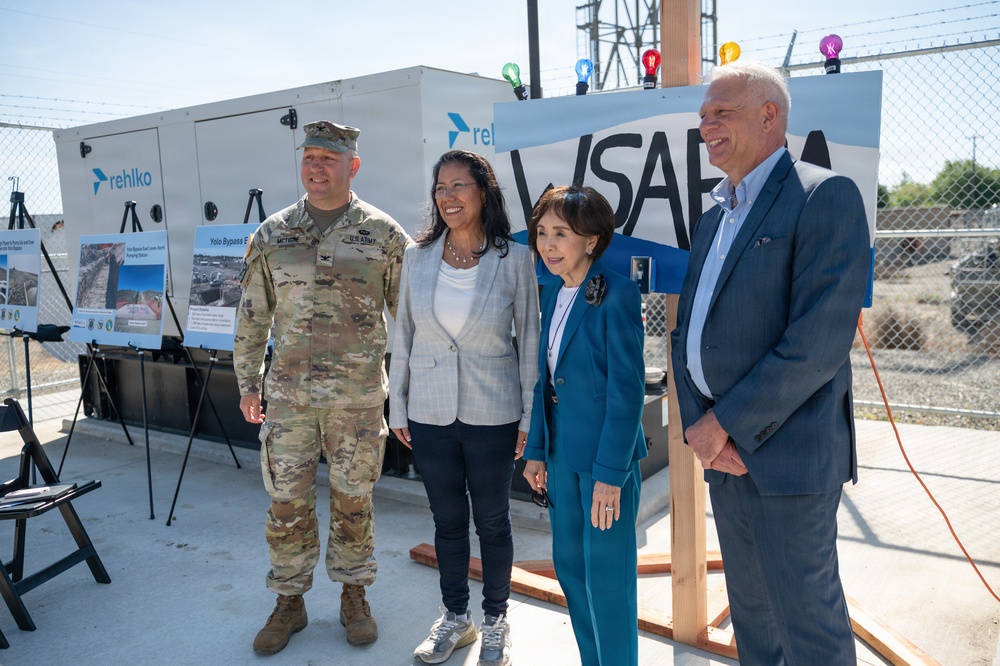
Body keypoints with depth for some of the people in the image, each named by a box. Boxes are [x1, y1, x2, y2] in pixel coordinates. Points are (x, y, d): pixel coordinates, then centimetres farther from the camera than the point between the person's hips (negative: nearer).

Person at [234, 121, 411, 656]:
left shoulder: (384, 235, -2)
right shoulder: (271, 236, 3)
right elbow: (251, 315, 10)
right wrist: (247, 382, 11)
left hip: (359, 396, -1)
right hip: (289, 393, 2)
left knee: (353, 500, 11)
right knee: (286, 502, 8)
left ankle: (354, 596, 30)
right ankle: (289, 602, 26)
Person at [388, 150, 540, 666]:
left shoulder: (514, 258, -9)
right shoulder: (418, 256, -1)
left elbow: (529, 339, -5)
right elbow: (403, 335, 5)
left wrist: (529, 415, -5)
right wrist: (397, 406, 6)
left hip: (492, 414, -2)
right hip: (429, 413, 3)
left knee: (492, 521, 13)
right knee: (447, 520, 16)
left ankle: (495, 621, 34)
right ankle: (455, 618, 36)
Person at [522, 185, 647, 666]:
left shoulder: (617, 294, -15)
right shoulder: (552, 293, 7)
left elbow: (627, 389, -17)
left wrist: (610, 472, -18)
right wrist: (537, 450, 10)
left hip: (606, 455, -7)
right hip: (561, 452, 8)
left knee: (606, 579, 3)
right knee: (568, 563, 18)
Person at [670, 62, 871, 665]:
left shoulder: (826, 196, -11)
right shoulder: (713, 219, 15)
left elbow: (818, 342, -21)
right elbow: (686, 331, 12)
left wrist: (725, 423, -16)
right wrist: (697, 423, -3)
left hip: (787, 453, -8)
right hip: (724, 452, 8)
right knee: (750, 611, 21)